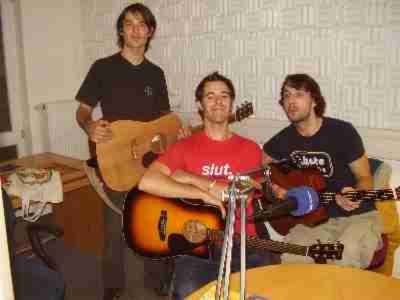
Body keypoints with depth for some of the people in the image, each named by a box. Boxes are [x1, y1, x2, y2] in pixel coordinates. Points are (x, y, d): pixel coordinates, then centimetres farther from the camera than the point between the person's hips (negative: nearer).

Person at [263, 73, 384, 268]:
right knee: (290, 259, -22)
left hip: (357, 215, -3)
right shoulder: (284, 139, 2)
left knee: (344, 259, -33)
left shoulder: (342, 132, -9)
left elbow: (365, 178, -2)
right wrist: (272, 188, -3)